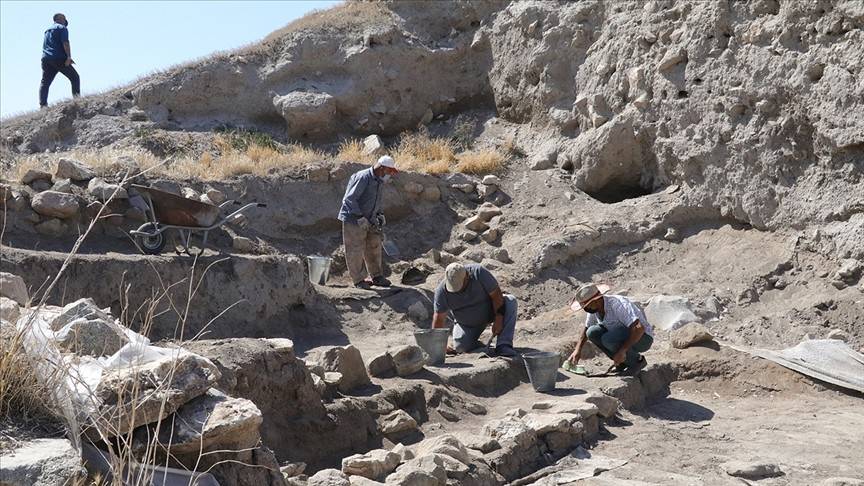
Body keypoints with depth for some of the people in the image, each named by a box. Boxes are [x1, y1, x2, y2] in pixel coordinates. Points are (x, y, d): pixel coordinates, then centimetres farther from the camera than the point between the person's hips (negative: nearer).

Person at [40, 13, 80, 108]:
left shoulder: (47, 30, 26)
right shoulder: (62, 28, 2)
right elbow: (65, 43, -13)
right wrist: (69, 57, -20)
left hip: (46, 58, 7)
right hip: (59, 58, -7)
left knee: (45, 83, 3)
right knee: (75, 78, 4)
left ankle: (42, 104, -9)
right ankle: (77, 99, -9)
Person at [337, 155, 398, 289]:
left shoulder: (380, 181, 6)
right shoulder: (363, 178, -22)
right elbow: (350, 199, -24)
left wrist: (379, 215, 7)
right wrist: (360, 218, -25)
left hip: (369, 221, 9)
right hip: (353, 219, -8)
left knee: (374, 247, 12)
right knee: (355, 250, 0)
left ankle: (377, 276, 24)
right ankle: (358, 280, 10)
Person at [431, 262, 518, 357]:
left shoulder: (478, 273, -28)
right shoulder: (441, 291, -23)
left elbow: (496, 295, -23)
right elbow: (439, 319, -19)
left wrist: (498, 319, -29)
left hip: (490, 311, -1)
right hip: (467, 325, 1)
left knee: (510, 301, -28)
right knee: (460, 347, -22)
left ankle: (503, 345, -31)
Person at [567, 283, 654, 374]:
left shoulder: (617, 305, -31)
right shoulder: (594, 308, -6)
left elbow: (639, 328, -38)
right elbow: (586, 328, 13)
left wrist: (622, 350, -37)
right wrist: (578, 350, 2)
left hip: (642, 337, -8)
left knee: (607, 339, -30)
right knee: (592, 333, -9)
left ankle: (637, 361, -7)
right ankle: (623, 361, 2)